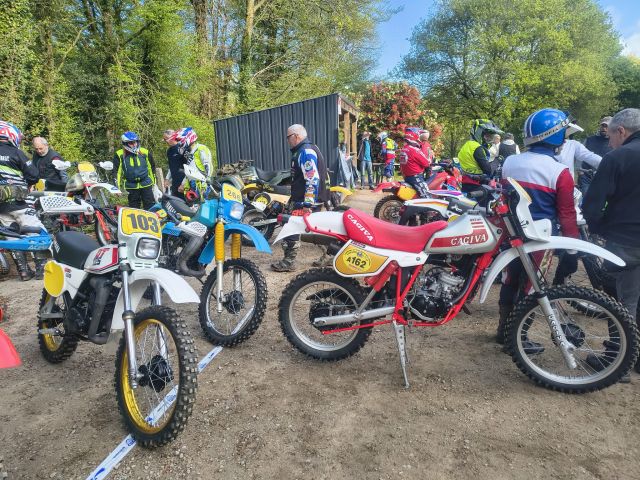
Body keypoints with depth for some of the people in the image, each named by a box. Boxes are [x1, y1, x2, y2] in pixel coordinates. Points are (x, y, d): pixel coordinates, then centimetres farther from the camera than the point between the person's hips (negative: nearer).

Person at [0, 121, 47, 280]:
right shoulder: (15, 152, -6)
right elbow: (33, 174, -10)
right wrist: (24, 183, 9)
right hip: (16, 201, -6)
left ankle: (23, 270, 11)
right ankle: (41, 267, -3)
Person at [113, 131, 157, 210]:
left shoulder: (145, 153, 2)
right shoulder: (119, 155, -3)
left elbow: (152, 168, 13)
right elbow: (117, 172, 0)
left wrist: (153, 182, 15)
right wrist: (118, 186, -4)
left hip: (146, 185, 0)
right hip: (131, 187, 0)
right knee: (134, 209, 8)